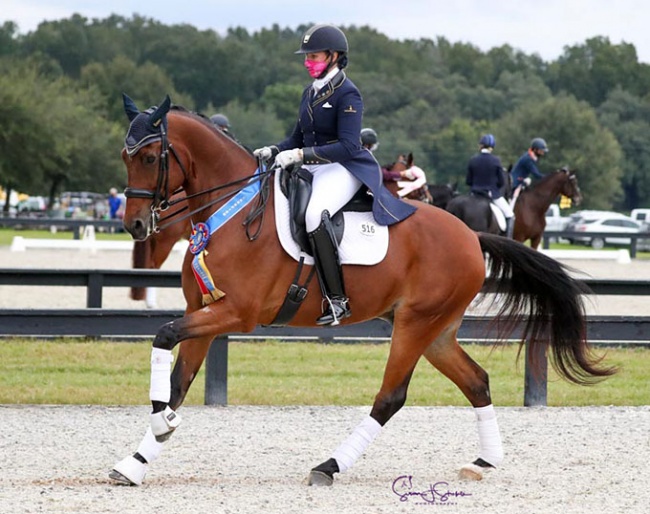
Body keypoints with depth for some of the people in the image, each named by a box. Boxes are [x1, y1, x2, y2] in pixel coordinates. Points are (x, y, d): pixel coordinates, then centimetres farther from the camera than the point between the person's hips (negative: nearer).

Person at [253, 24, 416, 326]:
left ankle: (337, 300, -33)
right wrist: (273, 152, 2)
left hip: (342, 169, -9)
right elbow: (298, 139, 22)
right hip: (312, 168, 9)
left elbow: (348, 146, -19)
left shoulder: (347, 94, -10)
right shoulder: (311, 93, 16)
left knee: (315, 214, -35)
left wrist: (300, 155, -25)